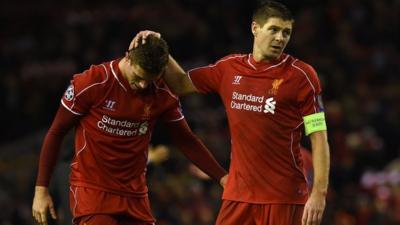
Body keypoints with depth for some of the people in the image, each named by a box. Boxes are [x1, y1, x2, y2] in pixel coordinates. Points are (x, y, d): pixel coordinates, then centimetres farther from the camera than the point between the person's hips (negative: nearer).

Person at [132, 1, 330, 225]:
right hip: (237, 195, 4)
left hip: (284, 198, -4)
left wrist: (319, 192, -14)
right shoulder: (230, 68, 8)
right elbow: (181, 84, 23)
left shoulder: (301, 75, -5)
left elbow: (319, 137, -6)